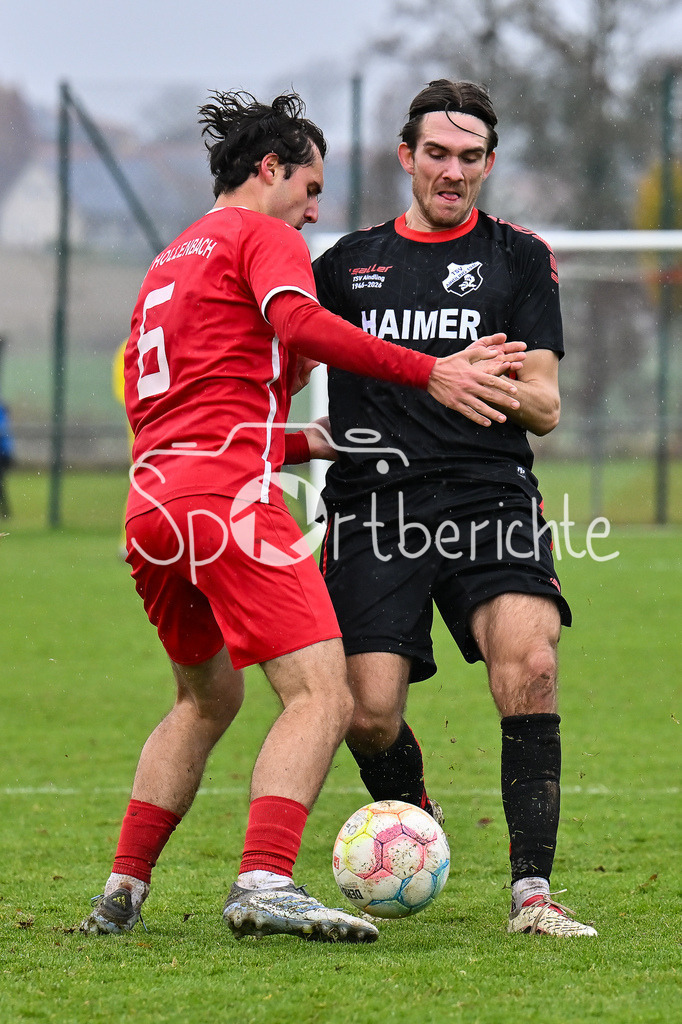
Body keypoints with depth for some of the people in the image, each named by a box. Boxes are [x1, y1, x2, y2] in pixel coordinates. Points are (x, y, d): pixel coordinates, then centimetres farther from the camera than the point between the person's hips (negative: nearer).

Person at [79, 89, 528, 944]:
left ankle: (121, 894, 20)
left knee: (206, 698, 26)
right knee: (322, 698, -14)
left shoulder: (167, 264, 30)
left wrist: (305, 442, 33)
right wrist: (432, 371, -21)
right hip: (229, 493, -9)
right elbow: (299, 324, -17)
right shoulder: (261, 236, 5)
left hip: (149, 499, 9)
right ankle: (264, 883, -33)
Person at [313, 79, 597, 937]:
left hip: (490, 497, -1)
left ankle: (531, 890, -22)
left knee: (529, 663, -25)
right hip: (373, 508, 1)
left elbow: (545, 407, 8)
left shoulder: (521, 258, 12)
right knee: (369, 715, -11)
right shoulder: (349, 263, 17)